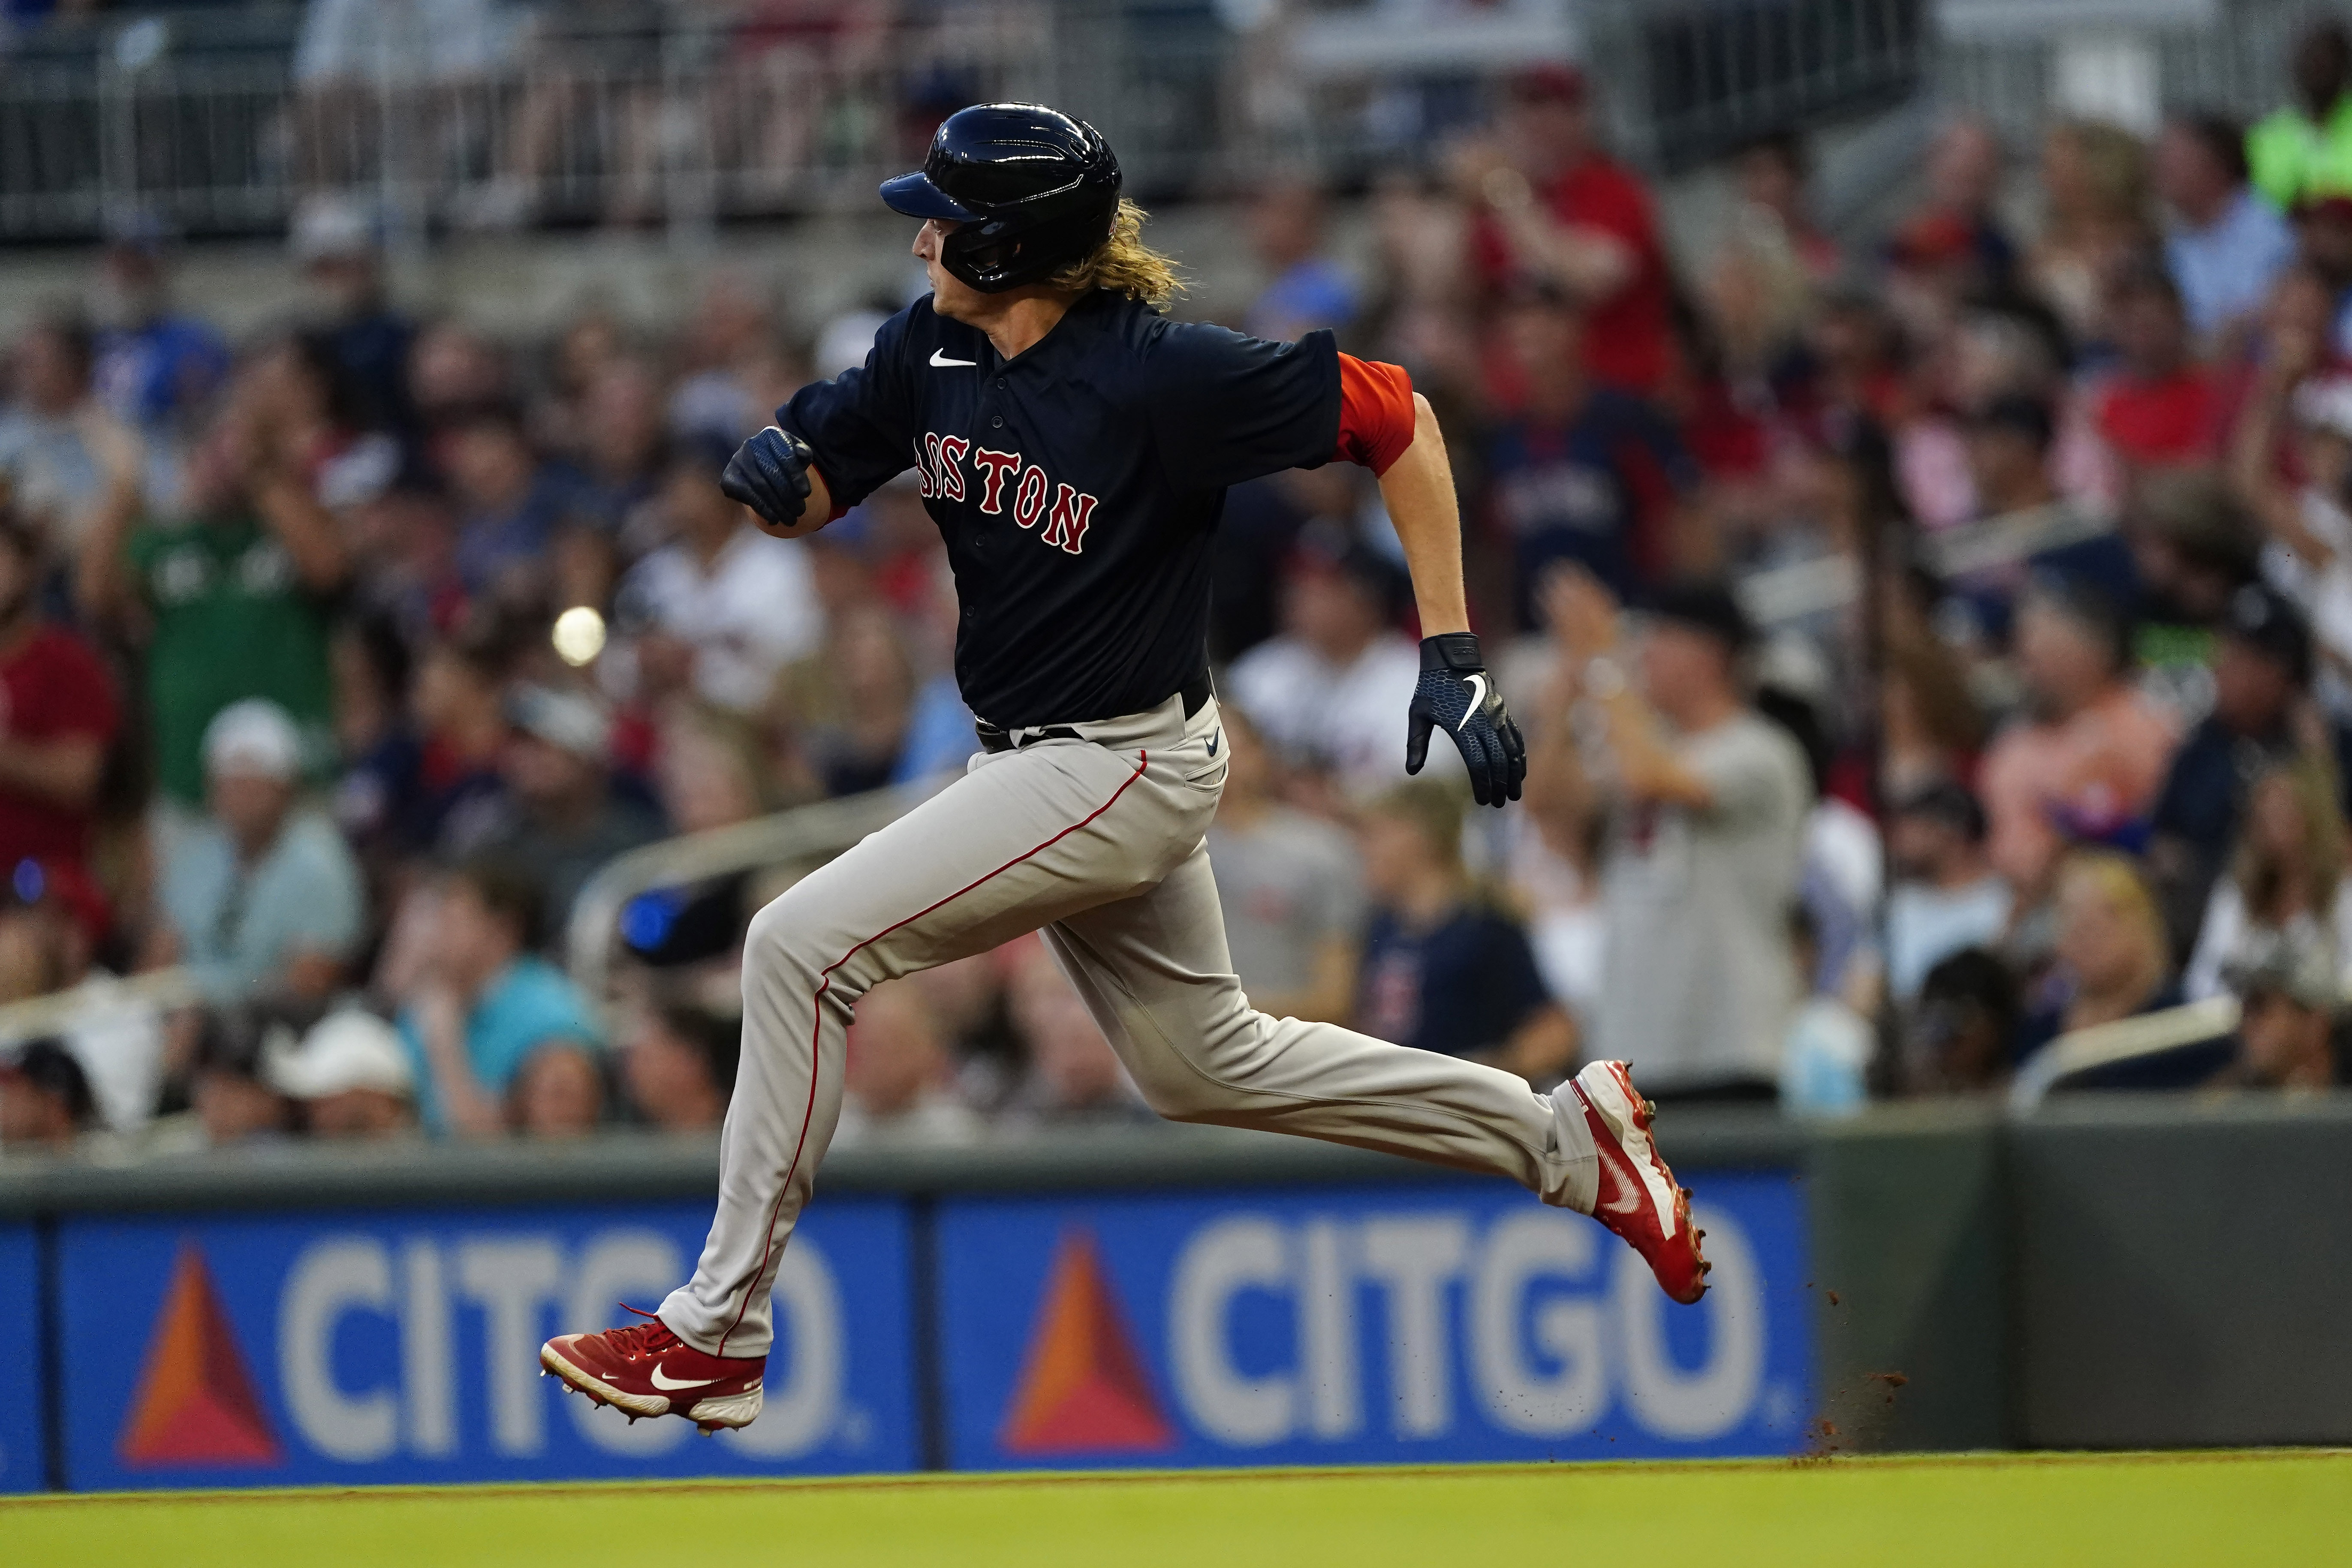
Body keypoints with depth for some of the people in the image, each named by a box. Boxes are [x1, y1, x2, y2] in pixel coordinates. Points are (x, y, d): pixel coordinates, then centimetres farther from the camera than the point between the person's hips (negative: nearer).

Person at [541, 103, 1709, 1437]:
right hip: (1046, 764, 10)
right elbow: (815, 491, 8)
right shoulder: (932, 349, -1)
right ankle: (1562, 1139, 34)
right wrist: (775, 477, -18)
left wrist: (1453, 657, -18)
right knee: (1206, 1064, 23)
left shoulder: (1159, 376, -24)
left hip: (1122, 768, -10)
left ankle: (718, 1336, -10)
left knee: (802, 948, -15)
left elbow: (1396, 419, -16)